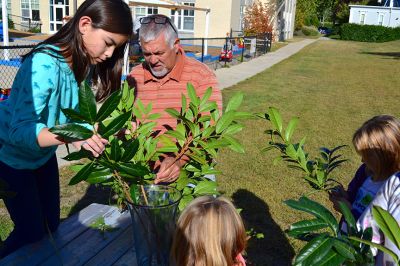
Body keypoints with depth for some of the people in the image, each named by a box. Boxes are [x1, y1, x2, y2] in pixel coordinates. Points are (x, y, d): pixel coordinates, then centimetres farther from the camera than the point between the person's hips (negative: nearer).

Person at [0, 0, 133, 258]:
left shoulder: (85, 63, -11)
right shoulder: (44, 64, -34)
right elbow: (21, 129, -38)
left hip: (44, 153, 7)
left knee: (51, 225, 13)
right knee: (32, 232, 1)